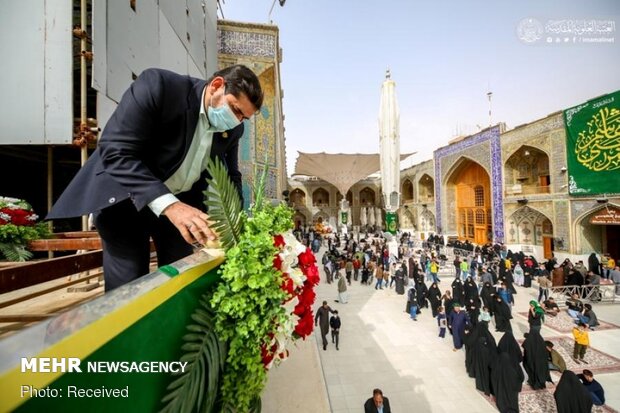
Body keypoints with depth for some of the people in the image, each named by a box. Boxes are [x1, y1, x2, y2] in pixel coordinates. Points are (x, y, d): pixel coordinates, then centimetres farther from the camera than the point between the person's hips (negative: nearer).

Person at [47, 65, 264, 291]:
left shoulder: (232, 129, -6)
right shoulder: (158, 85, -22)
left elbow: (230, 176, 3)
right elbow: (116, 152, -27)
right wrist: (169, 205, -38)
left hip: (181, 202, 5)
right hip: (126, 200, -4)